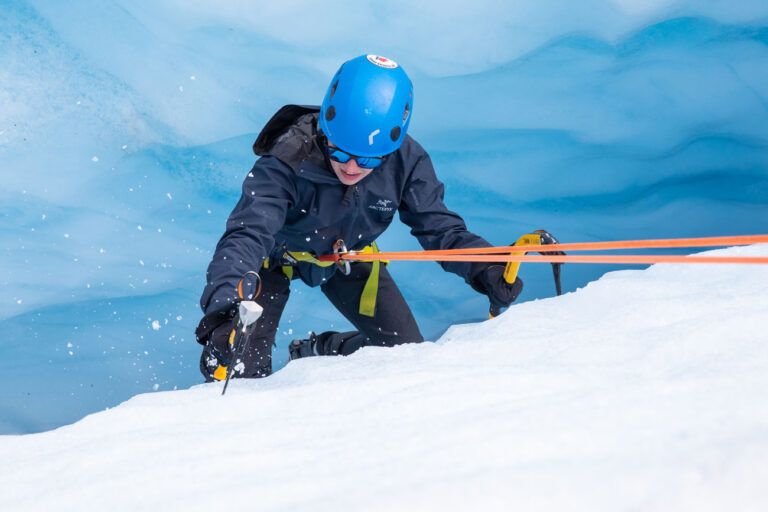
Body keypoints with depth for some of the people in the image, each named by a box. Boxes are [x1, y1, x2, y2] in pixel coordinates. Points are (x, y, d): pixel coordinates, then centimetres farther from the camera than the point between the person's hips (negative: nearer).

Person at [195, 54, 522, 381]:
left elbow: (438, 226, -20)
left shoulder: (405, 161, -29)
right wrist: (224, 304, -65)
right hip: (277, 255, -4)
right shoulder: (288, 161, -40)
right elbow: (247, 234, -48)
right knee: (238, 369, -20)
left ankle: (314, 354, 23)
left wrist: (483, 268, -39)